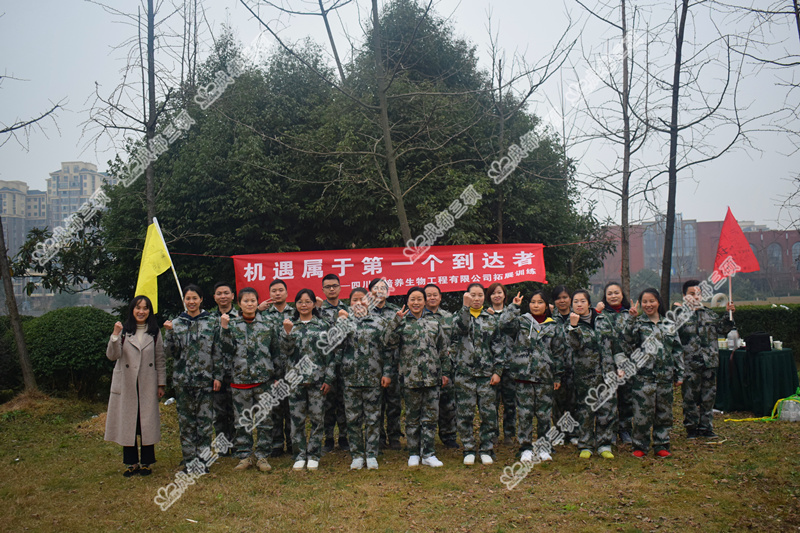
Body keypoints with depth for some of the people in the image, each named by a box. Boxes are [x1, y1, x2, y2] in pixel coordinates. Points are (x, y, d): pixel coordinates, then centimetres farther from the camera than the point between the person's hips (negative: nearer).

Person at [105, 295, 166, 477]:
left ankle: (146, 462, 15)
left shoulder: (154, 332, 5)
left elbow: (160, 359, 7)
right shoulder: (124, 331, 0)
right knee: (127, 422, 5)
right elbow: (112, 356, -8)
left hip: (147, 385, 0)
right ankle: (131, 463, 17)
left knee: (147, 422, 4)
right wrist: (115, 335, -22)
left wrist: (161, 384, 4)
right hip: (126, 385, 0)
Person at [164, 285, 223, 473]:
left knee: (205, 419, 0)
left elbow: (218, 351, 2)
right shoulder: (176, 324, 7)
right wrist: (170, 333, -11)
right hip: (183, 380, 2)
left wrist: (218, 375, -2)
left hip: (205, 379, -1)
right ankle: (189, 460, 16)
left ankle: (203, 459, 10)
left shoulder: (212, 323, 3)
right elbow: (170, 352, 3)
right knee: (185, 420, 6)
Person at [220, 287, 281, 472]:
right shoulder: (232, 324, 5)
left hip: (264, 379, 0)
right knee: (242, 420, 7)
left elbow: (275, 352, 8)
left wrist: (277, 375, 6)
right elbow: (228, 348, -6)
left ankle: (262, 455, 15)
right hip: (239, 379, 0)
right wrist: (224, 328, -16)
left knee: (264, 419, 4)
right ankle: (244, 455, 18)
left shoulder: (267, 325, 5)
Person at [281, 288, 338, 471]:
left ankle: (314, 455, 14)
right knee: (297, 419, 4)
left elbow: (329, 353, 2)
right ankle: (299, 455, 15)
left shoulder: (323, 326, 4)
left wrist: (328, 378, -3)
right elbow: (286, 350, -1)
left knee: (317, 418, 3)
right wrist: (287, 332, -17)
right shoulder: (291, 325, 8)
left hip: (317, 378, -1)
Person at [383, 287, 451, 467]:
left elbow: (443, 349, 13)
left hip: (432, 377, 2)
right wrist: (396, 321, -22)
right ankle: (413, 454, 19)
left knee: (431, 417, 5)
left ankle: (428, 454, 13)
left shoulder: (433, 322, 10)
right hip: (410, 377, -2)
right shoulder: (402, 323, 2)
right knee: (412, 417, 7)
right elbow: (389, 341, -13)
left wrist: (445, 372, 10)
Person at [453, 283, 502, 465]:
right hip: (465, 372, -1)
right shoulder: (461, 315, 5)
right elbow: (461, 327, -20)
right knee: (465, 414, 3)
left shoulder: (491, 319, 11)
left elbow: (497, 347, 9)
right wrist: (466, 306, -28)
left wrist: (497, 370, 2)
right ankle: (469, 450, 15)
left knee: (489, 413, 2)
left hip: (486, 373, 2)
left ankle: (486, 450, 14)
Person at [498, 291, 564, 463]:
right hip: (524, 374, -1)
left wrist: (558, 377, 12)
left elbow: (557, 353, 14)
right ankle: (526, 448, 13)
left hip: (545, 376, 2)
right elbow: (503, 324, -15)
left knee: (544, 413, 5)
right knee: (524, 413, 2)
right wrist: (514, 306, -10)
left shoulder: (552, 326, 11)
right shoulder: (521, 322, 5)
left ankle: (544, 447, 19)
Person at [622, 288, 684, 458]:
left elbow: (677, 350, 15)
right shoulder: (637, 323, 1)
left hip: (665, 375, 4)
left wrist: (679, 374, 12)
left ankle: (661, 445, 22)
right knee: (642, 411, -2)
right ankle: (640, 445, 11)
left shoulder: (669, 324, 12)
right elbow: (627, 339, -19)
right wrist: (632, 319, -30)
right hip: (643, 375, -4)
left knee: (664, 412, 10)